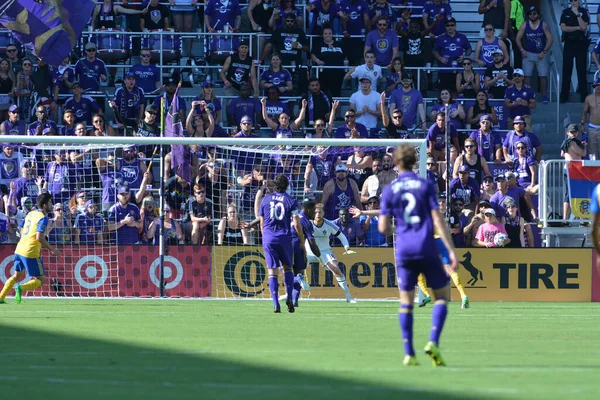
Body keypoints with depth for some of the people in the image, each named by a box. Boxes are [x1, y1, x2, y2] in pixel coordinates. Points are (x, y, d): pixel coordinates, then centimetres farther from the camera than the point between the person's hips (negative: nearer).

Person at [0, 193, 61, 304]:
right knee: (40, 280, 1)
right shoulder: (43, 218, -12)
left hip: (19, 249, 8)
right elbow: (39, 237, -21)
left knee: (17, 276, 24)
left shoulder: (30, 214, 13)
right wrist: (51, 250, -13)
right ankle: (21, 288, -23)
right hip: (31, 253, -8)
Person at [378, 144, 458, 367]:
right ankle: (433, 342, -9)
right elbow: (438, 220, -5)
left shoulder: (389, 190, 5)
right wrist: (451, 251, -6)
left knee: (406, 301, 9)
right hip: (427, 249, -1)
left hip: (404, 251, 1)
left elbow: (383, 228, 2)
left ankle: (409, 354, 1)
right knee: (442, 296, 10)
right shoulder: (425, 186, 2)